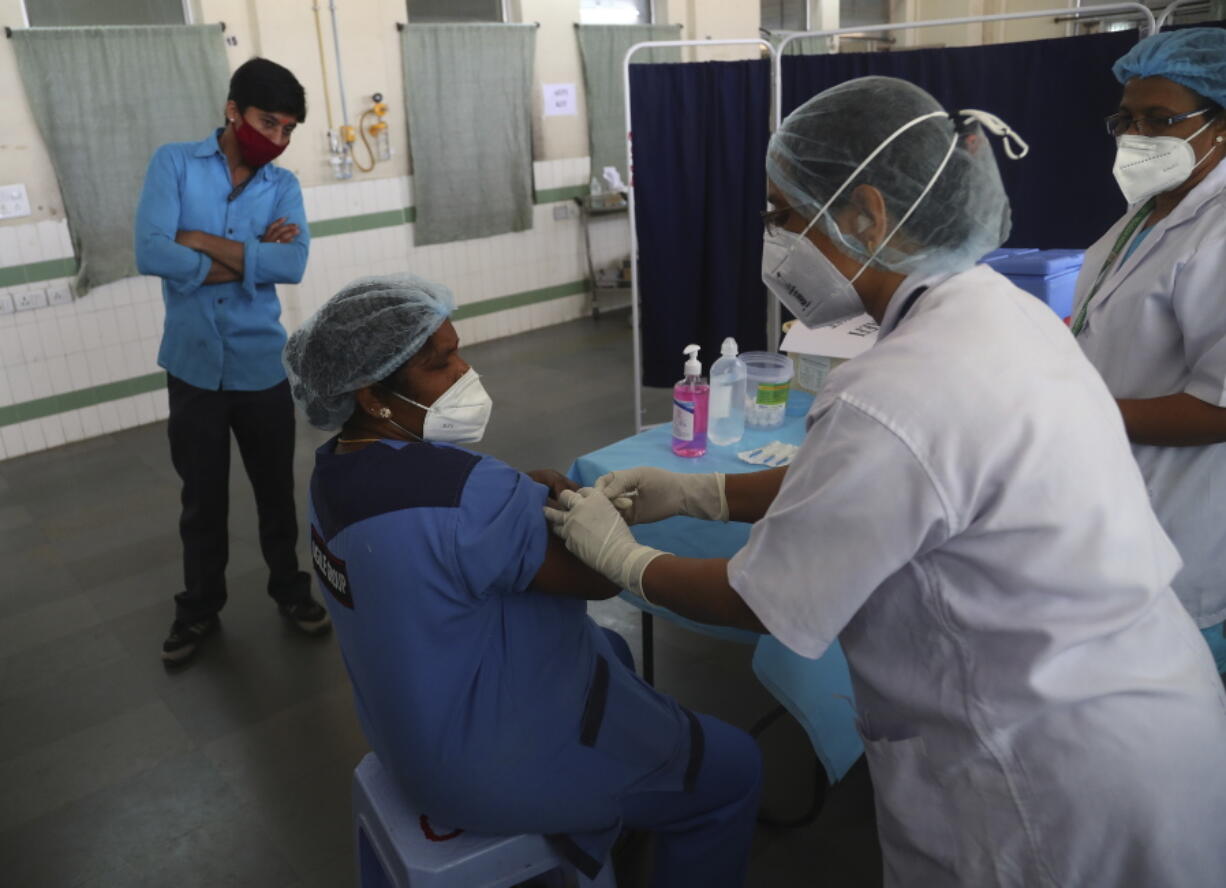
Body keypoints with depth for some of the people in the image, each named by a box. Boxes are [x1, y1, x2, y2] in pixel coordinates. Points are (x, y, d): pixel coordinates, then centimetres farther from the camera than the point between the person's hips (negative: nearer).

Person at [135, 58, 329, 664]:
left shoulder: (283, 186, 1)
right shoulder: (174, 163, -4)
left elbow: (293, 265, -17)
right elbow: (151, 254, -18)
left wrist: (204, 241, -17)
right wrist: (252, 256, -15)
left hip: (261, 366, 1)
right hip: (193, 365, -1)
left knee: (276, 490, 12)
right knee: (202, 497, 12)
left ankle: (290, 590, 33)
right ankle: (199, 607, 32)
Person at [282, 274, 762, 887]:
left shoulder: (338, 468, -4)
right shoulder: (462, 493, -34)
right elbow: (606, 573, -22)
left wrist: (531, 498, -9)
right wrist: (566, 499, -6)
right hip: (494, 766, -9)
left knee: (609, 648, 30)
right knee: (732, 772, 7)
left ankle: (603, 816, 45)